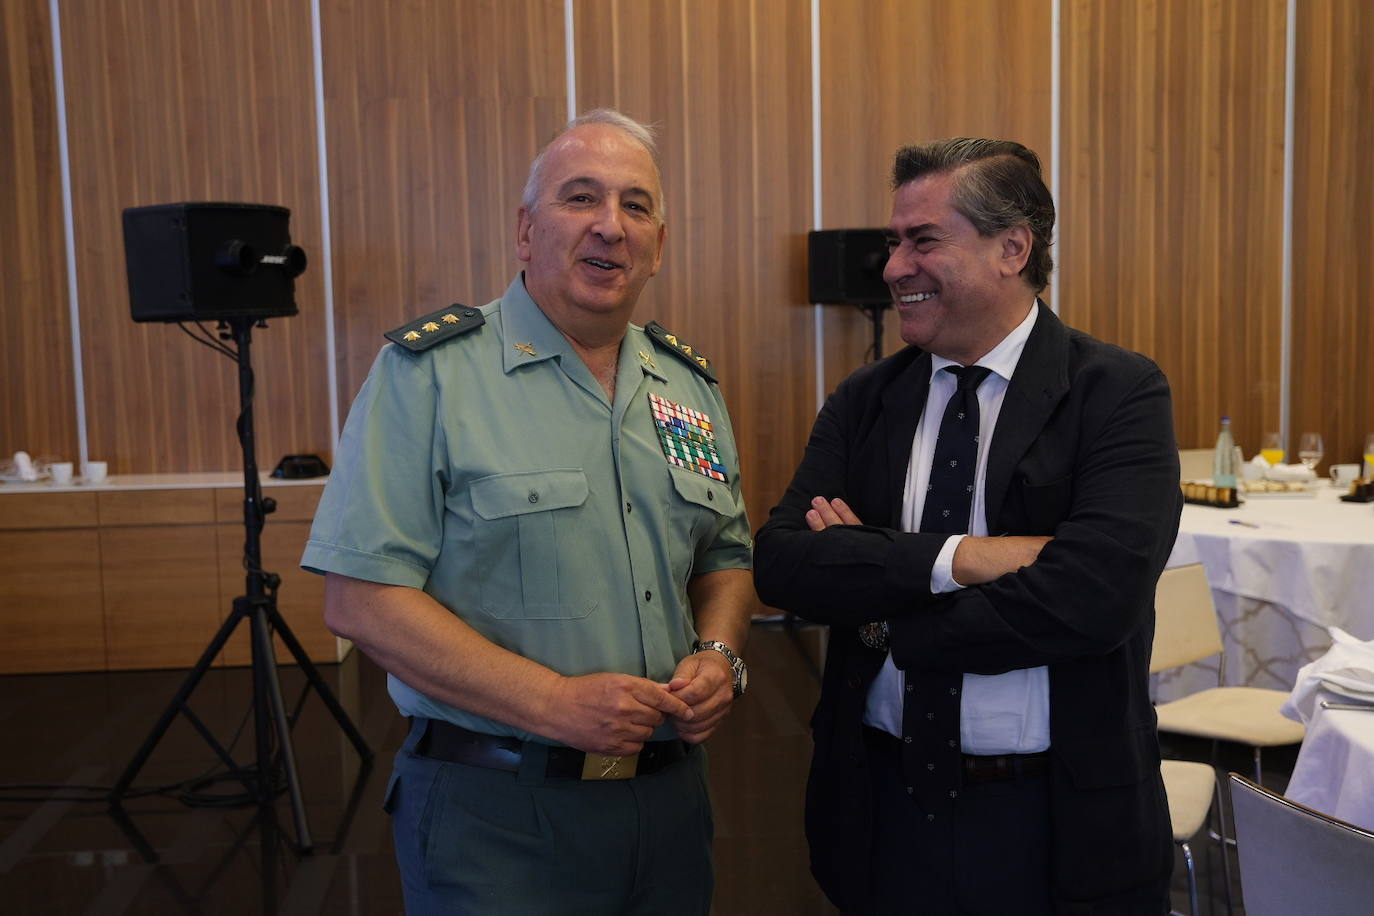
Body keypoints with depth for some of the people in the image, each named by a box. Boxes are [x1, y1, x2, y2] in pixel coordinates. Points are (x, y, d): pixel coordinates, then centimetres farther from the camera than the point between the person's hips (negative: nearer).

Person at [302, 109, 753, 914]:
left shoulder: (689, 384, 7)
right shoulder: (429, 372, -11)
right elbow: (363, 599, -16)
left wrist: (719, 656, -6)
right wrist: (554, 703, -21)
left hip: (671, 796, 6)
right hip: (494, 815, -5)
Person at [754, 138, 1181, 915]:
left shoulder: (1119, 393, -11)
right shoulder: (862, 402, 2)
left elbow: (1095, 596, -24)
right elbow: (780, 563, -10)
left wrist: (885, 619, -15)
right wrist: (955, 558, -23)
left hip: (1060, 821, -3)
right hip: (881, 805, 3)